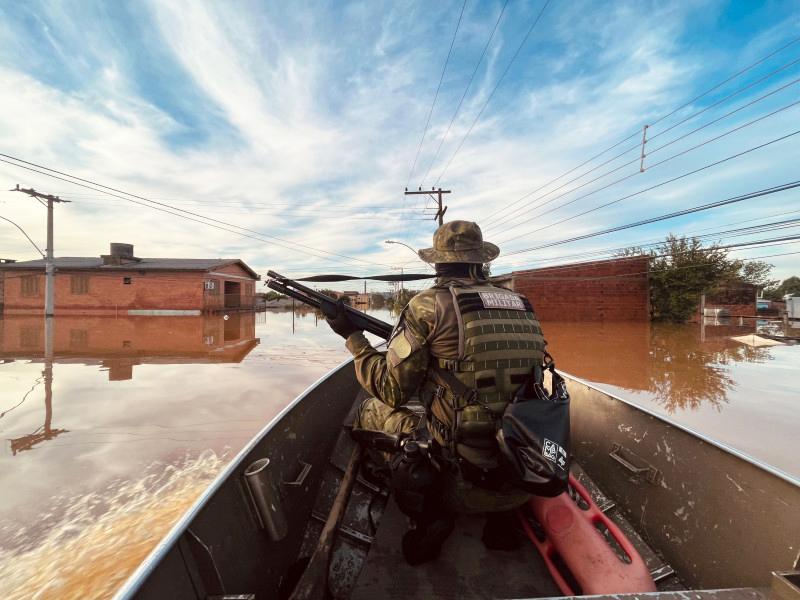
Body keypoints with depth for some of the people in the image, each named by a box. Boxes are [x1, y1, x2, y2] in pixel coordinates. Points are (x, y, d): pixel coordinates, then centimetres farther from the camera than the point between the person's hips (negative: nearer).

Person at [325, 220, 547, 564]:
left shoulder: (429, 305, -12)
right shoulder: (523, 307, 3)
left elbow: (391, 391, -8)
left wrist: (352, 337, 5)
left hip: (465, 481, -5)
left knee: (373, 411, 13)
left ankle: (431, 512, 6)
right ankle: (499, 517, 17)